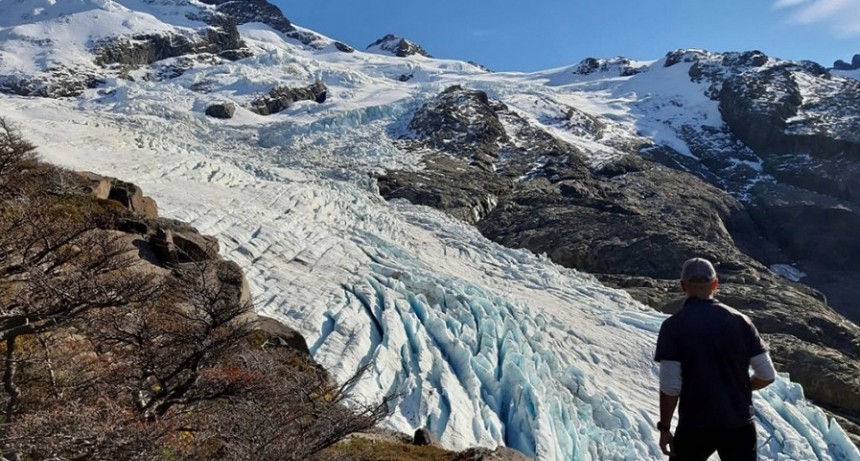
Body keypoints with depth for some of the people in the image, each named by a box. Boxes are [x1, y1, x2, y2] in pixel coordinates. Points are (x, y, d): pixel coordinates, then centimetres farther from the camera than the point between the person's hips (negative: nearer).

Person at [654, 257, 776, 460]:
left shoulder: (673, 326, -13)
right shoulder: (739, 320, -3)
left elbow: (671, 387, -15)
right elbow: (767, 375, 0)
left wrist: (664, 428, -3)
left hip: (695, 425, -2)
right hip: (740, 424, 3)